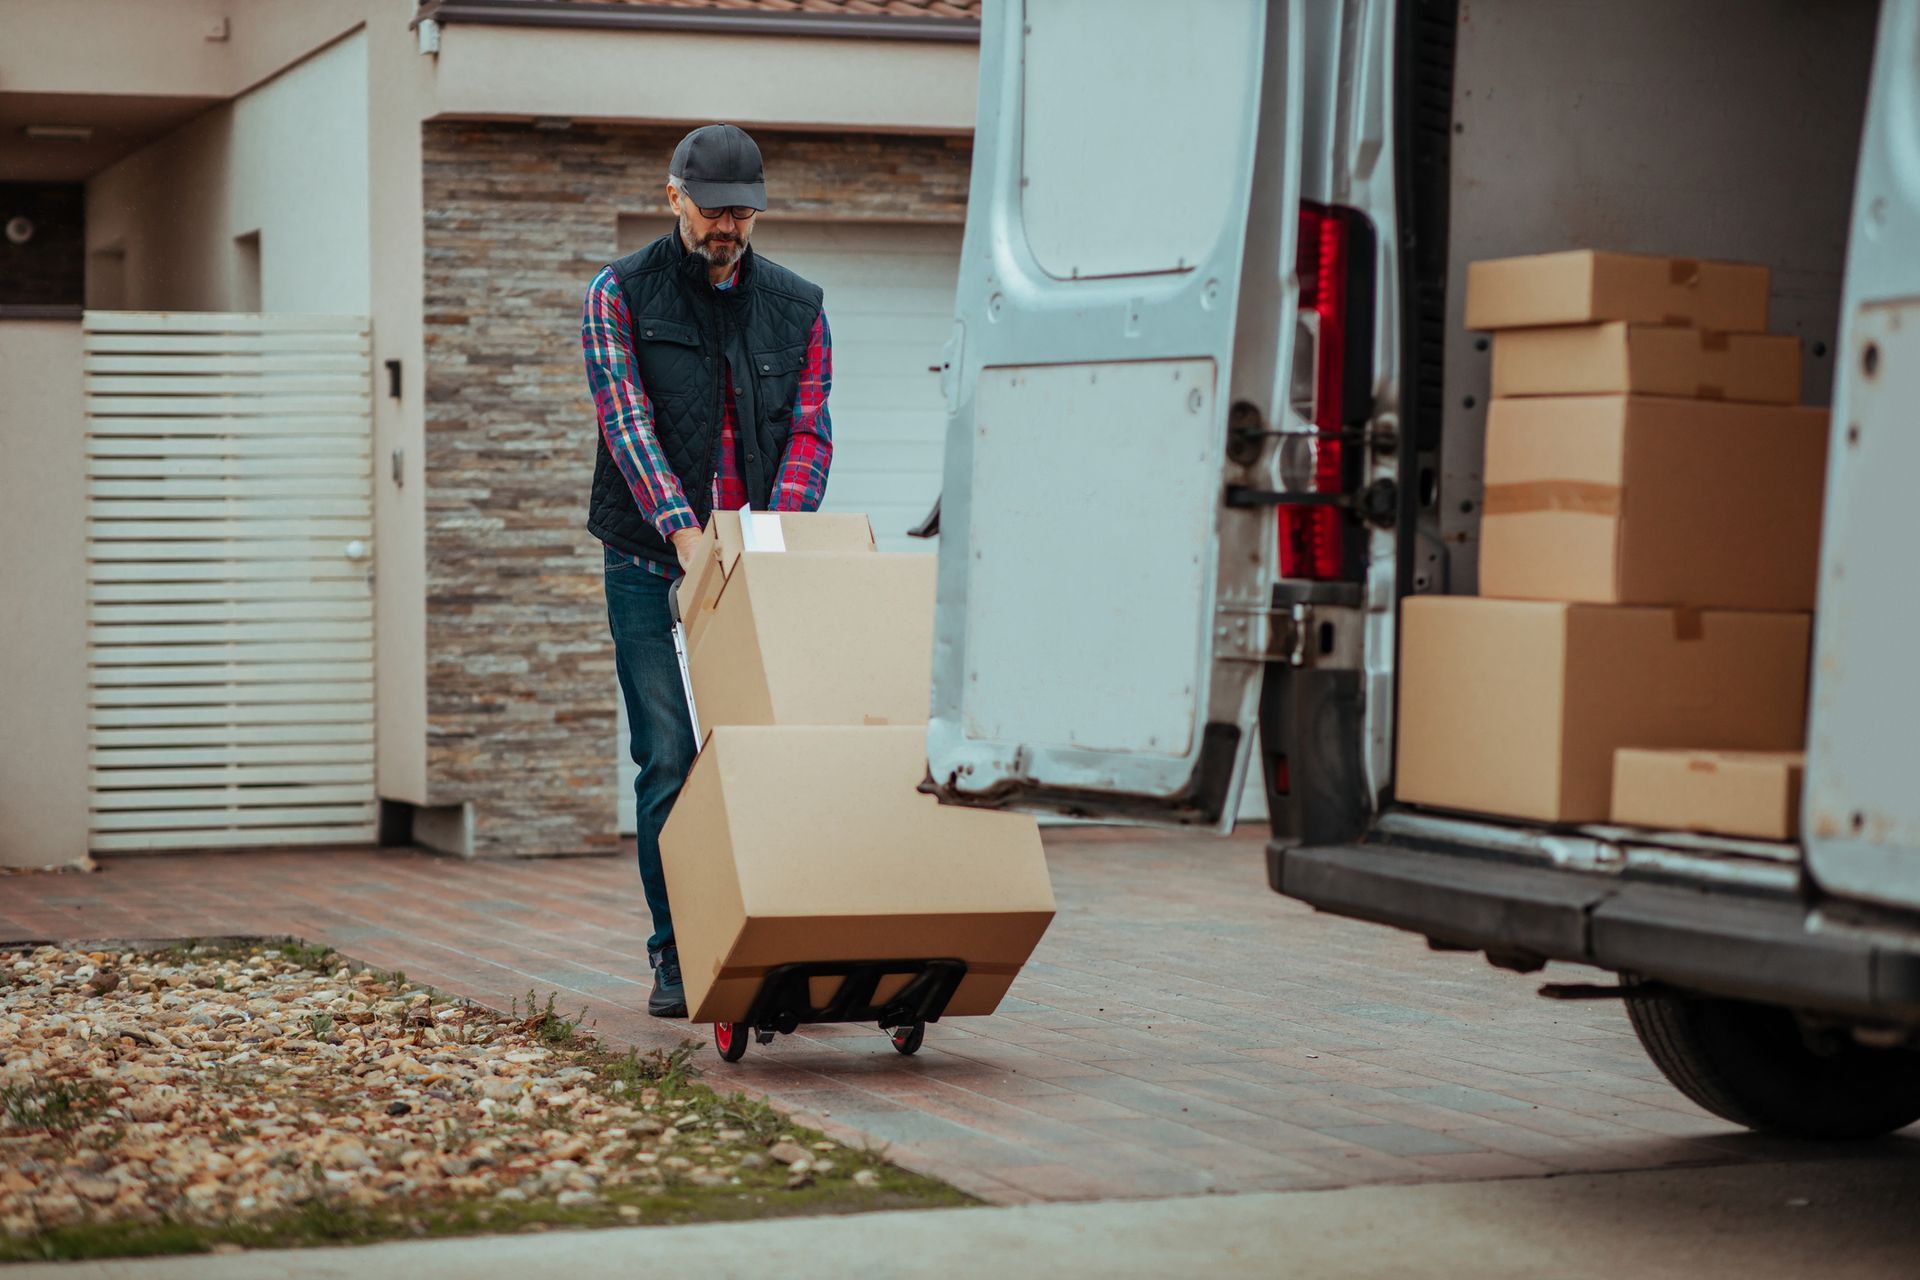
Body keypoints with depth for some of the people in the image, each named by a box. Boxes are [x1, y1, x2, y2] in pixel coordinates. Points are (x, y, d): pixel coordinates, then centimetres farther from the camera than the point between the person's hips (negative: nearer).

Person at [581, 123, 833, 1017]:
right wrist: (683, 531, -25)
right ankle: (677, 959, 3)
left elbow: (808, 432, 1)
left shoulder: (797, 307, 7)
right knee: (670, 761, -4)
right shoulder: (620, 296, 0)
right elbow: (627, 421, -12)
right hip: (651, 567, -2)